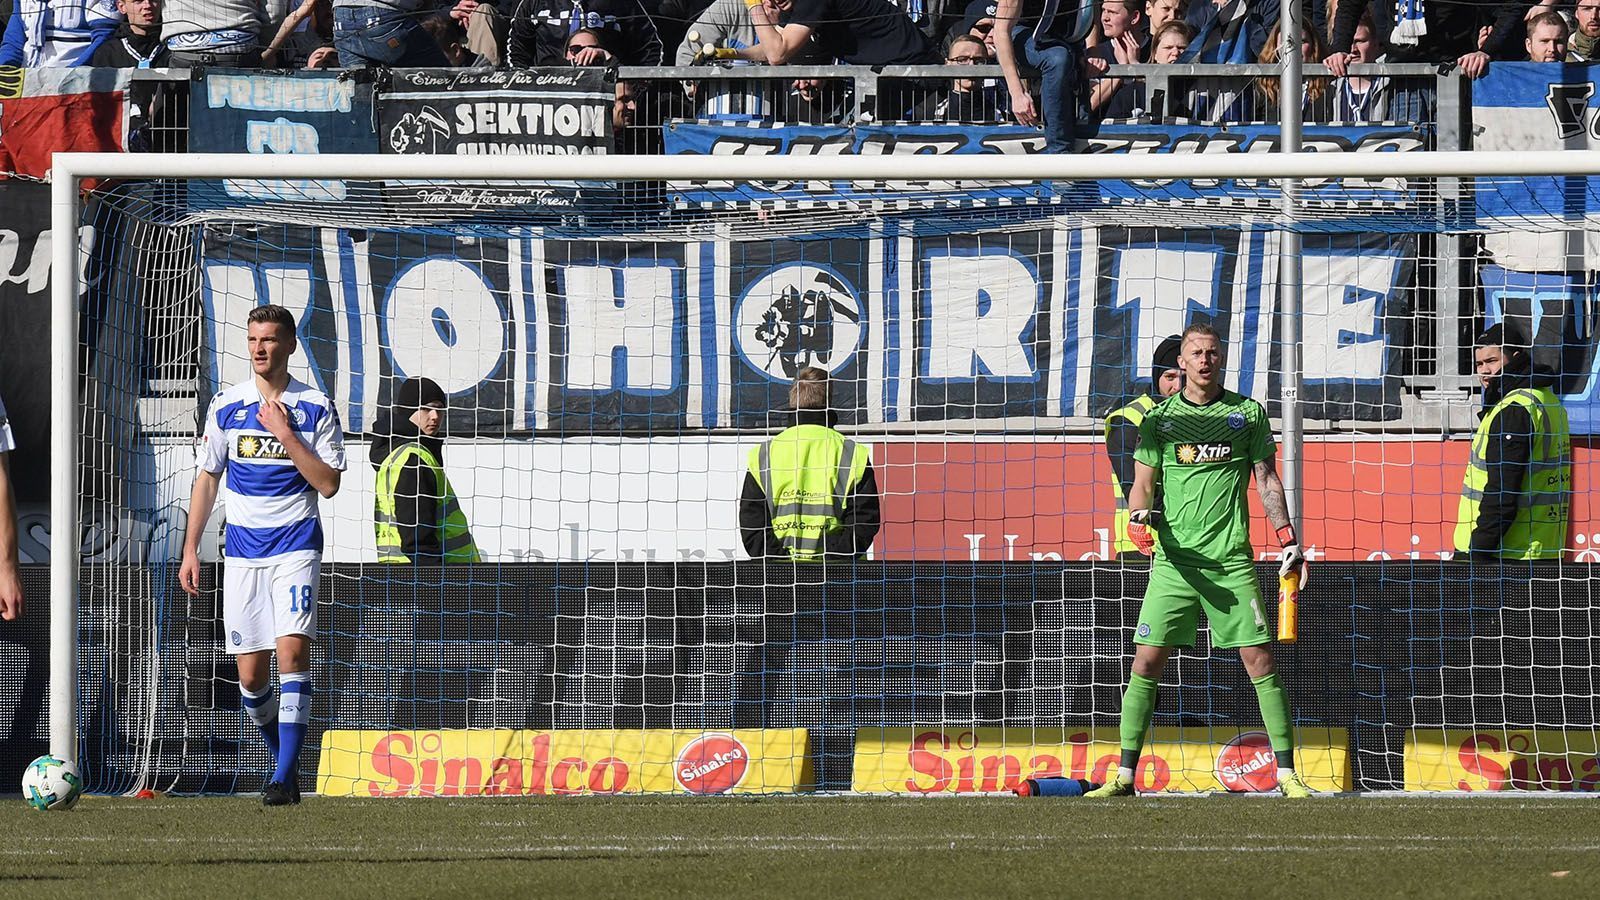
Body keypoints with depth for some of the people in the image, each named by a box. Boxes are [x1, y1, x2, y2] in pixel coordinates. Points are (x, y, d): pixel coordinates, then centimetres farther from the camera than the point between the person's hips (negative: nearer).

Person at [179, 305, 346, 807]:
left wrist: (286, 435, -14)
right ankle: (284, 760, 24)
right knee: (251, 673, 1)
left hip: (295, 545, -3)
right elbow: (207, 478, 13)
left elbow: (328, 484, -6)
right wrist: (191, 549, 8)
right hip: (242, 548, 3)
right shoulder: (226, 407, 6)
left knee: (292, 649, -19)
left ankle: (284, 778, -20)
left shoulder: (315, 408, -1)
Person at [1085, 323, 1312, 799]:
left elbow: (1266, 479, 11)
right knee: (1146, 661, -4)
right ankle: (1124, 775, 1)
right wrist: (1140, 518, -14)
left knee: (1259, 660, -5)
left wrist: (1287, 537, 2)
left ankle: (1286, 773, 0)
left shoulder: (1248, 413, 8)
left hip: (1231, 560, 0)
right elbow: (1143, 483, 8)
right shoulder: (1158, 418, 8)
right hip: (1174, 559, 0)